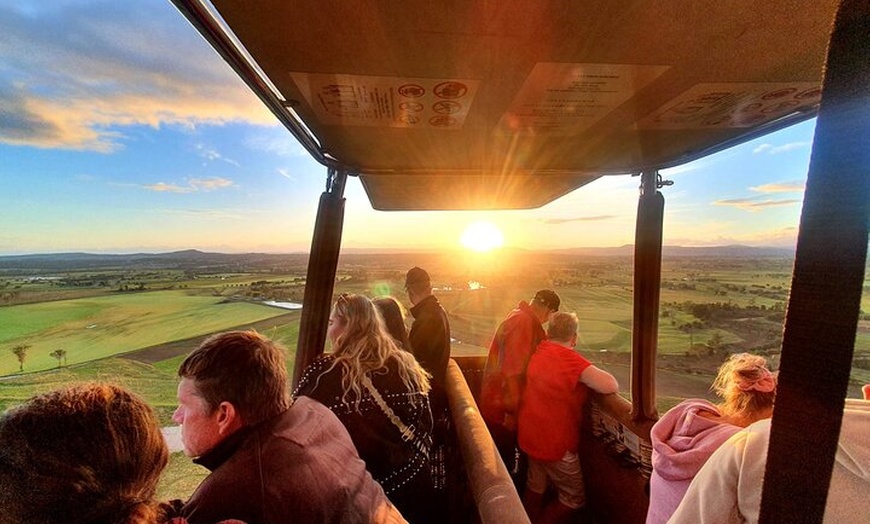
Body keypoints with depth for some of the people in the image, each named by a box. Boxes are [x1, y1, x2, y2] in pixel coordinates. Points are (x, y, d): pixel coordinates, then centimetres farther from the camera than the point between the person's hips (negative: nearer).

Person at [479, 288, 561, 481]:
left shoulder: (520, 317, 9)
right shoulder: (524, 322, -23)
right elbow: (513, 370, -26)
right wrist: (512, 410, -21)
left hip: (498, 402, 10)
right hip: (503, 408, -10)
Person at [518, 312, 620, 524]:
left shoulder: (539, 351, -2)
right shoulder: (570, 359, -25)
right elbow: (610, 386, -30)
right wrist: (595, 376, -10)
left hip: (530, 435, 7)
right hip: (555, 443, -7)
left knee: (535, 488, 27)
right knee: (575, 500, 16)